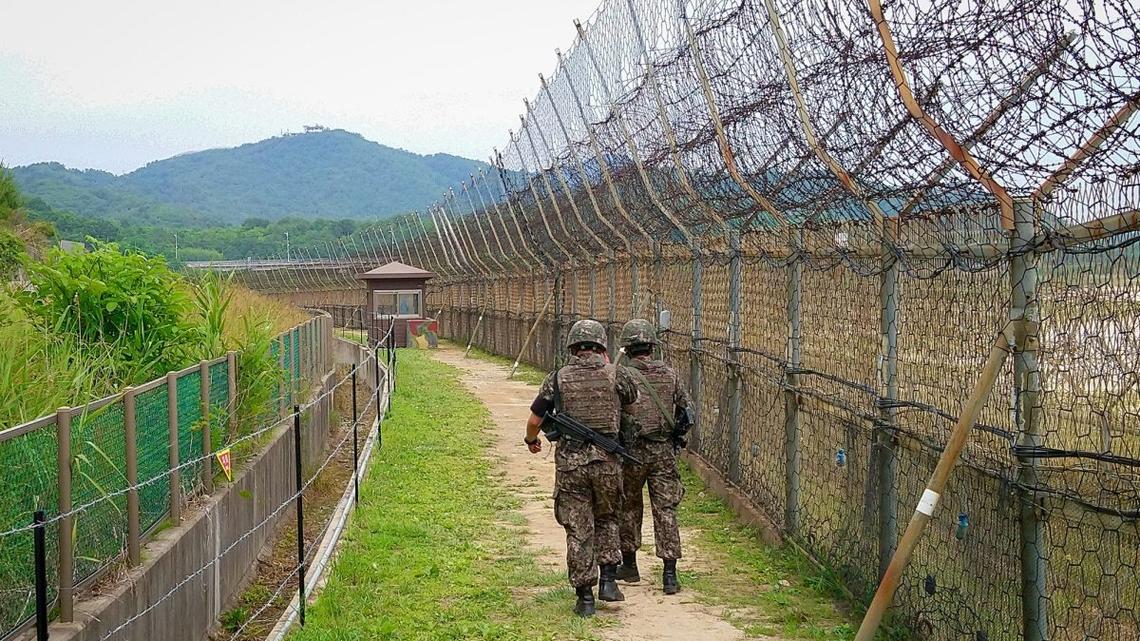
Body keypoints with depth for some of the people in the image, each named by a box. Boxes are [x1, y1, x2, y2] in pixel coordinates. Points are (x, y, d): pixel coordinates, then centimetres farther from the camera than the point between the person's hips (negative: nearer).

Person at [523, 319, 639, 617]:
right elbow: (633, 402, 19)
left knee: (578, 530, 7)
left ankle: (585, 597, 9)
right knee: (606, 519, 23)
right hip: (607, 461, 1)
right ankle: (608, 579, 11)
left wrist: (531, 440, 26)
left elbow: (534, 420, 4)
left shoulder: (558, 378, -1)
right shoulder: (617, 375, -2)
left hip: (570, 462, -1)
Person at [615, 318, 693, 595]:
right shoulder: (669, 375, 2)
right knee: (665, 510, 3)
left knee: (629, 507, 16)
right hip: (664, 453, 2)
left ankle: (629, 565, 26)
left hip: (631, 451, -2)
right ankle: (670, 575, -2)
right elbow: (687, 412, 7)